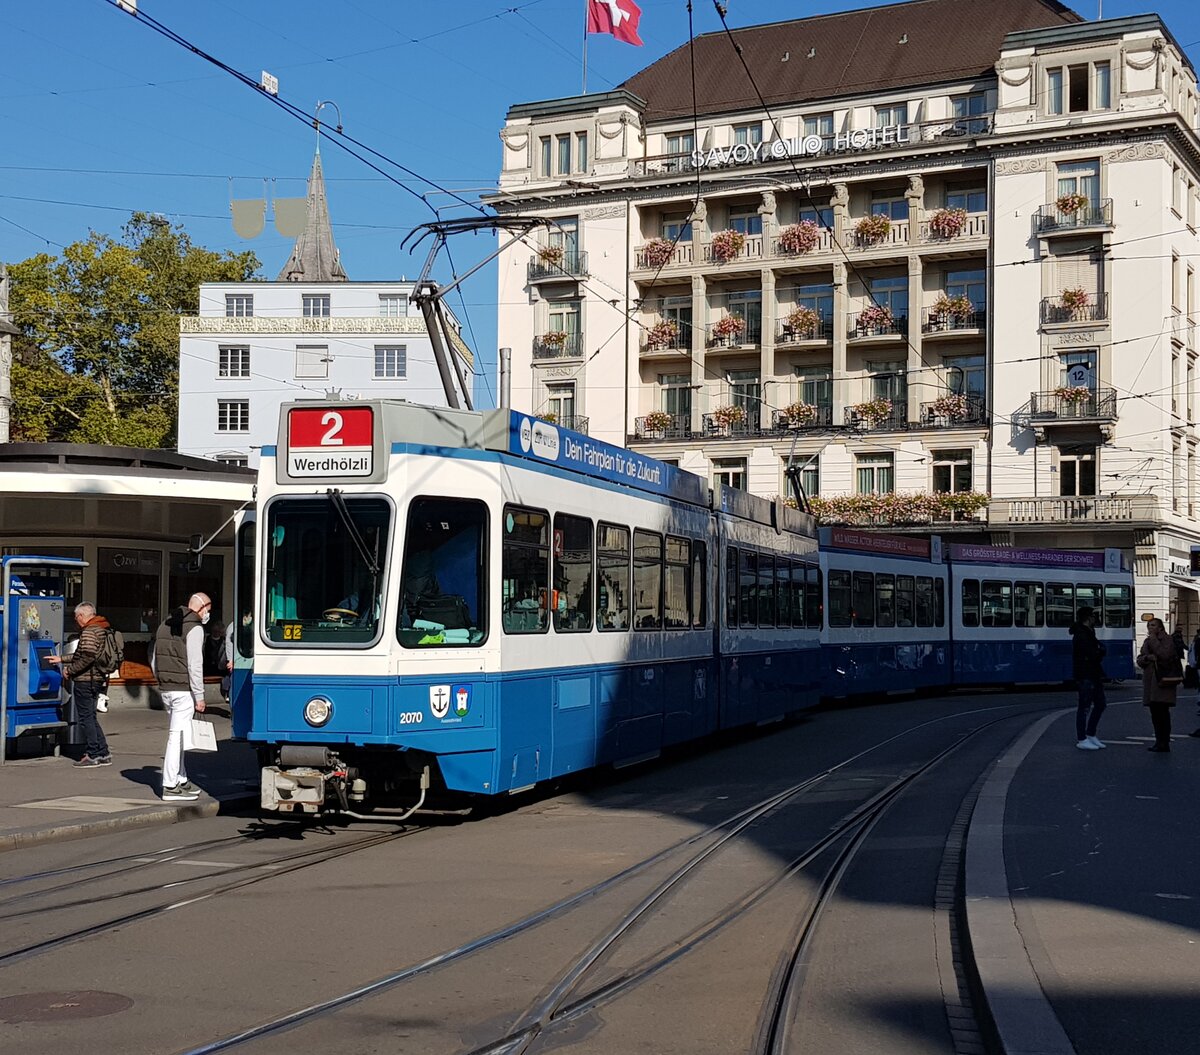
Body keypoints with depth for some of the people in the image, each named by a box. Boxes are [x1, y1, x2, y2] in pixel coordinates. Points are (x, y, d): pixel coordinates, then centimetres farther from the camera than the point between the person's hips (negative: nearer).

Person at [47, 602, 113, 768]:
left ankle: (92, 755, 3)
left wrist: (70, 670, -16)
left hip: (85, 680, -9)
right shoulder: (102, 629, 15)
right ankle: (103, 753, 17)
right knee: (90, 717, 16)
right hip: (97, 679, 10)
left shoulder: (89, 631, -16)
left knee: (85, 718, -1)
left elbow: (88, 657, -27)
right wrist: (61, 659, 27)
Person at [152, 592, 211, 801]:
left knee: (176, 735, 17)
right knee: (177, 736, -6)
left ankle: (181, 781, 25)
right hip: (183, 691, -9)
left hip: (165, 689, 9)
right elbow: (194, 665, -16)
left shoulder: (165, 625, 15)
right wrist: (199, 696, -11)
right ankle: (170, 787, -4)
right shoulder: (194, 628, -11)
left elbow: (155, 661, 18)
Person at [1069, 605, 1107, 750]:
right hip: (1085, 676, -10)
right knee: (1085, 706, -5)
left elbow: (1099, 650, 12)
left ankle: (1091, 734, 23)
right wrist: (1100, 651, -3)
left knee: (1100, 704, 14)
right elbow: (1093, 655, -23)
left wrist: (1098, 653, -10)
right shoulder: (1081, 636, -16)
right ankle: (1081, 739, 0)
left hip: (1093, 675, 10)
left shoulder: (1088, 633, 17)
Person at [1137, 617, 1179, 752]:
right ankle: (1159, 741, 13)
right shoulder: (1147, 642, 18)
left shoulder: (1167, 640, -3)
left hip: (1164, 680, -7)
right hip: (1150, 680, 7)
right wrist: (1147, 657, -8)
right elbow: (1139, 660, 13)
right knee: (1155, 713, 7)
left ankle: (1164, 743, -7)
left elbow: (1165, 655, -19)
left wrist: (1154, 640, -13)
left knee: (1163, 713, -9)